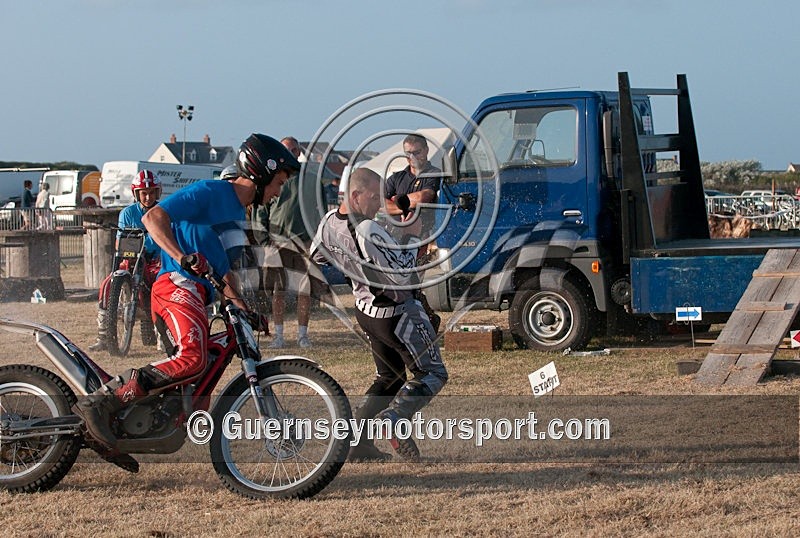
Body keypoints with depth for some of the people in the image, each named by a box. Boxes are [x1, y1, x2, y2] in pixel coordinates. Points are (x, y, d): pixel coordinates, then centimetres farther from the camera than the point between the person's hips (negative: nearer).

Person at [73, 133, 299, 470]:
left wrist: (242, 308, 19)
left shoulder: (238, 213, 26)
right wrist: (181, 256, -28)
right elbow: (154, 217, -14)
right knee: (192, 359, -32)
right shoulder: (210, 191, -4)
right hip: (178, 283, -10)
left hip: (197, 294, 10)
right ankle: (101, 402, -35)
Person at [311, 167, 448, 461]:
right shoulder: (368, 231, -32)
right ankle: (392, 419, -21)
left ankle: (357, 439, 13)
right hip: (397, 313, -8)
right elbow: (401, 274, -27)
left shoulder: (328, 222, -6)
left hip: (365, 310, 8)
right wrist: (412, 236, -17)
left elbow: (315, 256, 13)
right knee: (432, 374, 3)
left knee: (389, 376, 23)